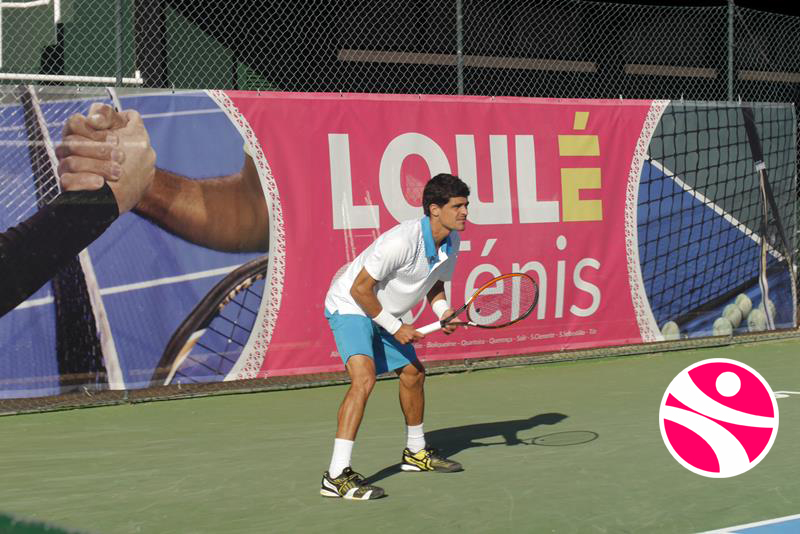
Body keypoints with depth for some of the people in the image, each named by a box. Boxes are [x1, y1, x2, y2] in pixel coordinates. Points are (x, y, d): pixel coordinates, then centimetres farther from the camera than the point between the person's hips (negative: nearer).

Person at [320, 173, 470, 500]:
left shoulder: (451, 241, -4)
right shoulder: (402, 242, -32)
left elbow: (435, 282, 14)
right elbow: (360, 289, -26)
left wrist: (443, 311, -7)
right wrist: (395, 328, -19)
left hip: (384, 315, 10)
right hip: (350, 307, -10)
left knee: (414, 374, 19)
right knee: (364, 378, -27)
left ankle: (416, 452, 42)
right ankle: (337, 476, -33)